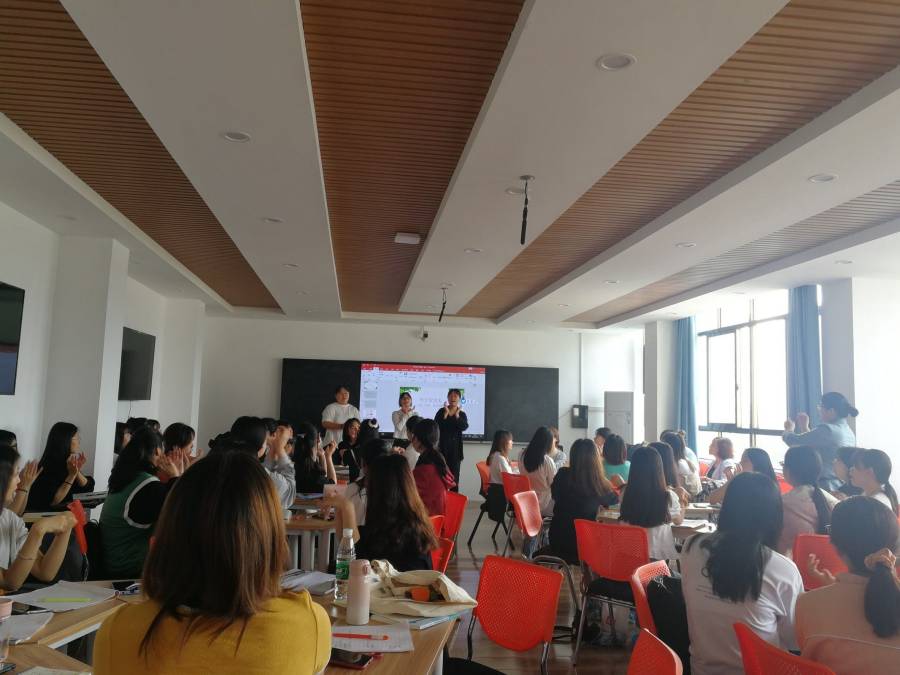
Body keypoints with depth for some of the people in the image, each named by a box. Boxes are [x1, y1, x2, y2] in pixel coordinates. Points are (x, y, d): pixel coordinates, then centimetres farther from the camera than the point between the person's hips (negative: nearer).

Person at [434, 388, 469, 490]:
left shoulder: (462, 414, 5)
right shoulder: (441, 412, 2)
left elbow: (465, 427, -11)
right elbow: (436, 425, -11)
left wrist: (457, 416, -22)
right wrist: (445, 414, -18)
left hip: (455, 447, 1)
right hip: (442, 445, -1)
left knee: (454, 473, 4)